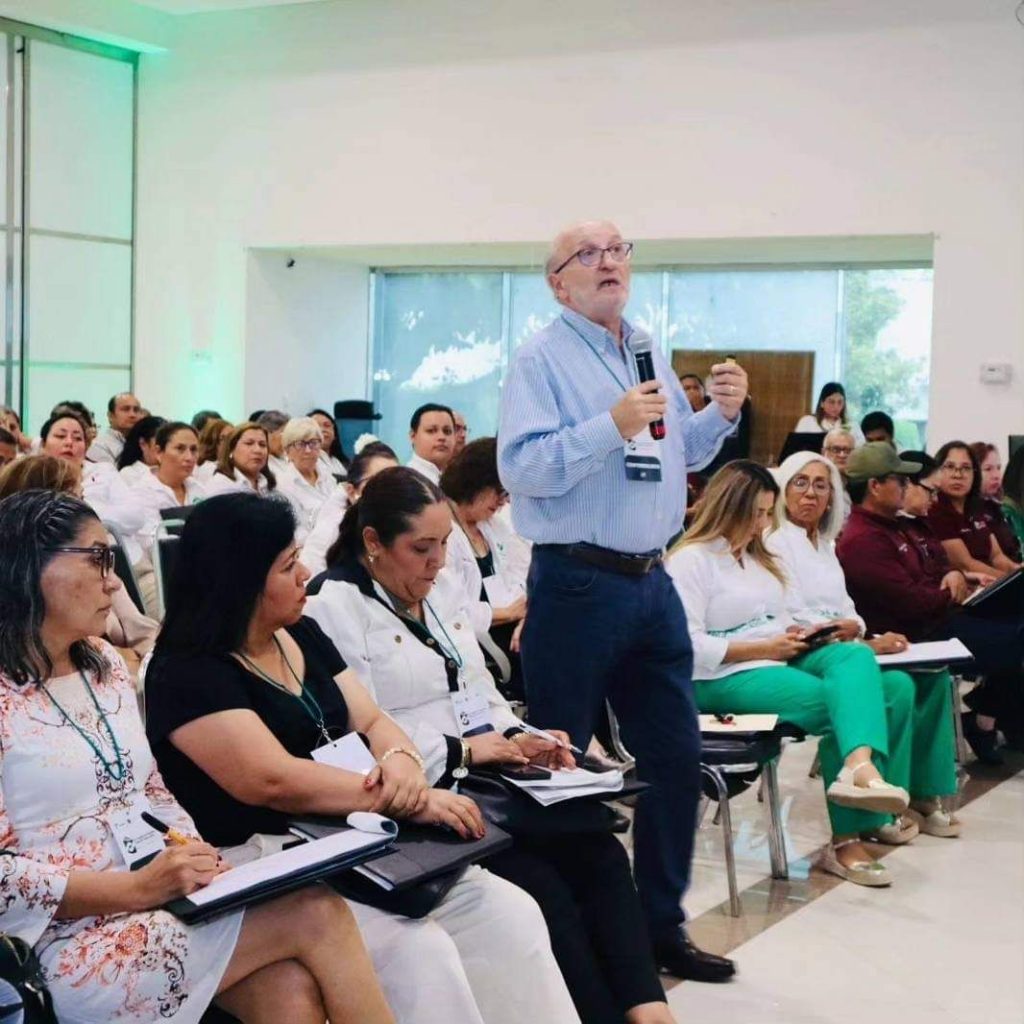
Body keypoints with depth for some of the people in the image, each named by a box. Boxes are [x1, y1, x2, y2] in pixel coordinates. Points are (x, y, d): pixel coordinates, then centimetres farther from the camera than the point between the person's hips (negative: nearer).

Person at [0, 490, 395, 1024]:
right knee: (316, 914, -20)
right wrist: (137, 888, -20)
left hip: (164, 900, 7)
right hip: (71, 942, -7)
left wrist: (195, 854, -2)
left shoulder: (104, 663, 13)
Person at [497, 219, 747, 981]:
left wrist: (722, 415, 3)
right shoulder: (542, 359, -9)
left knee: (676, 755, 12)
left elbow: (681, 452, 21)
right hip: (577, 584, -7)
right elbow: (519, 466, -20)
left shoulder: (651, 353, 14)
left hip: (651, 581, 7)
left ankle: (661, 923, 25)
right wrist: (611, 426, -26)